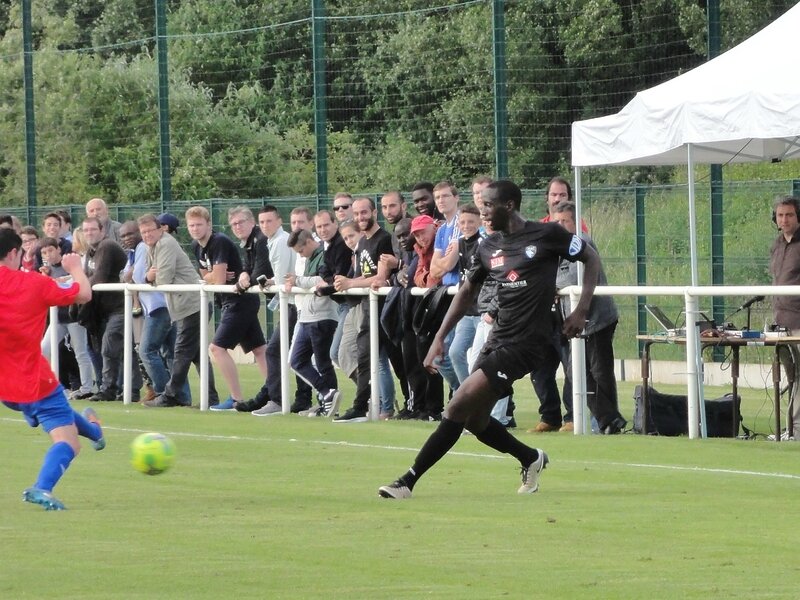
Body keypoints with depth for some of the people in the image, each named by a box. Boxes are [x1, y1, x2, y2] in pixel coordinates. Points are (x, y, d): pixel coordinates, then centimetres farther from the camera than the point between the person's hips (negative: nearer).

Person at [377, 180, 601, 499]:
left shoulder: (547, 235, -7)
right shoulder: (488, 247, 10)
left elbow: (591, 258, 3)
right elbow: (467, 290, 21)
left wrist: (581, 311, -6)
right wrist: (439, 338, 14)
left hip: (524, 342, -7)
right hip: (497, 338, 7)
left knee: (459, 406, -15)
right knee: (475, 420, 8)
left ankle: (408, 481, -13)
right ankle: (532, 459, 33)